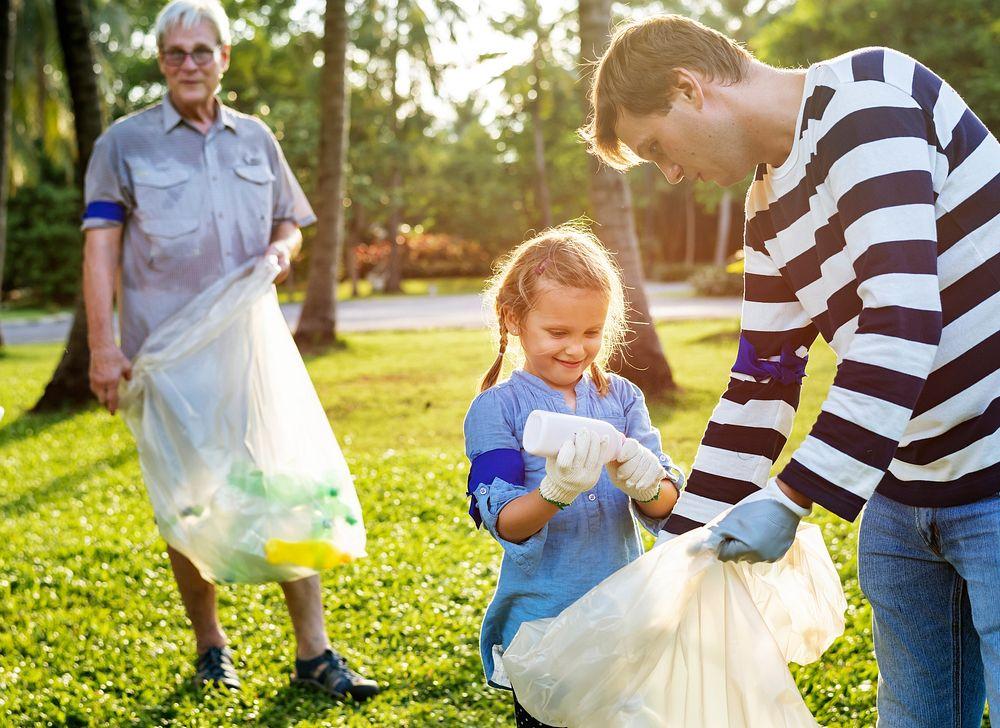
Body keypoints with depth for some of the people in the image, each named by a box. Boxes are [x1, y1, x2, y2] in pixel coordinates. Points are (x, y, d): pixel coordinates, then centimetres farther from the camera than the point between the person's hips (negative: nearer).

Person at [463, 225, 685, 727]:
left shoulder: (621, 397, 3)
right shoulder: (496, 409, -7)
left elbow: (668, 508, -2)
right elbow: (505, 522, -13)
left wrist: (649, 486, -25)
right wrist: (556, 491, -33)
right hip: (540, 624, -3)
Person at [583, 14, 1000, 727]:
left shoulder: (864, 96, -15)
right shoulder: (771, 203, 12)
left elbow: (903, 318, -25)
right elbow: (762, 385, 15)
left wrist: (792, 498, -23)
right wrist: (681, 537, 13)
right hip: (903, 499, 8)